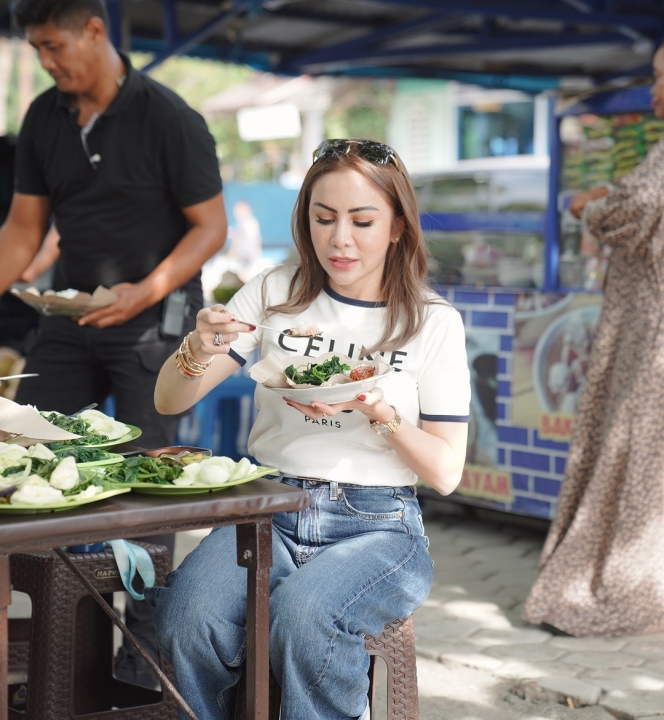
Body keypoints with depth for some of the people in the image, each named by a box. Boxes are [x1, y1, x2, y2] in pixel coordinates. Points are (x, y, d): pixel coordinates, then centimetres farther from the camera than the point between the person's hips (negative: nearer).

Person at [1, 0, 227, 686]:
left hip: (152, 320, -6)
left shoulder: (168, 118, -11)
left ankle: (145, 644, 8)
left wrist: (144, 293, -22)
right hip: (69, 319, 6)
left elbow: (210, 226, -10)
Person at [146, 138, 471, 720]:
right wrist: (198, 349, -14)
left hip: (378, 524, -2)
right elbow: (168, 401, 7)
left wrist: (375, 408, -16)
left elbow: (446, 472, -1)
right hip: (271, 513, 2)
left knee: (302, 614, -36)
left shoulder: (434, 321, 2)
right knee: (187, 620, -30)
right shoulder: (277, 292, 8)